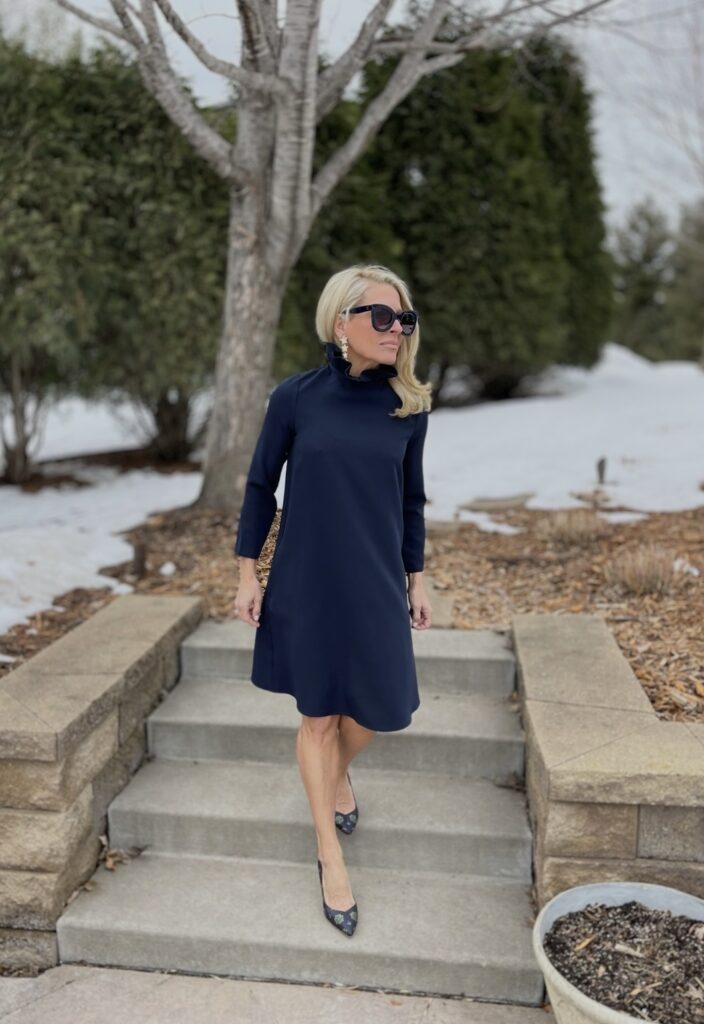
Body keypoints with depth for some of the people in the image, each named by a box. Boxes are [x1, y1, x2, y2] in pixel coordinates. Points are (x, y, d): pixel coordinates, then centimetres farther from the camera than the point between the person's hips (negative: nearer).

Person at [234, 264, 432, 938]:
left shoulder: (409, 407, -2)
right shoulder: (296, 396, -8)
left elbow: (411, 501, 7)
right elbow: (260, 487, -1)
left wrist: (415, 581, 9)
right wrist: (247, 574, -1)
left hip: (376, 584, 2)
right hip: (306, 583, -2)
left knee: (381, 707, 5)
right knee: (318, 713, 8)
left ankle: (339, 773, 42)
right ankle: (331, 856, 26)